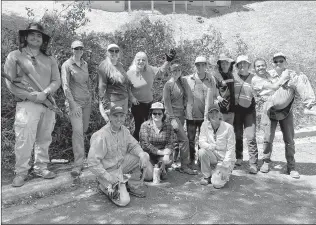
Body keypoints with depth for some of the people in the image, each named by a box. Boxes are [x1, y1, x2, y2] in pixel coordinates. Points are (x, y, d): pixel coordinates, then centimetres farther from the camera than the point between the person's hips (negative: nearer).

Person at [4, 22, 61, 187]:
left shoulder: (50, 59, 14)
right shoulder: (15, 56, 4)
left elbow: (56, 81, 7)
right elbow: (10, 82, -3)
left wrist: (44, 93, -12)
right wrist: (31, 96, -13)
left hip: (48, 104, 4)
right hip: (26, 104, -4)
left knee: (44, 139, 9)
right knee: (24, 140, -7)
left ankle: (41, 167, 22)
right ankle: (21, 172, 7)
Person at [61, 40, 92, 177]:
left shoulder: (85, 64, 12)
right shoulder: (67, 65, -6)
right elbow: (65, 86, -11)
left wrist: (90, 96, 15)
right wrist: (73, 105, -17)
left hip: (87, 100, 6)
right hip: (74, 101, -6)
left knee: (85, 128, 11)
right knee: (78, 131, -13)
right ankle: (78, 164, -9)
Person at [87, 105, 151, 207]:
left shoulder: (124, 130, -2)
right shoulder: (101, 136, -25)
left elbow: (133, 145, 5)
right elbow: (92, 162, -24)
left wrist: (142, 155, -17)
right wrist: (108, 177, -25)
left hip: (121, 165, 7)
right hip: (108, 171, -7)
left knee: (144, 156, -6)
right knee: (124, 201, -18)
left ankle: (134, 186, 6)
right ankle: (105, 186, 10)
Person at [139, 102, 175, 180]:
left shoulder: (168, 125, 1)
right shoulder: (145, 125, -7)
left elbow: (170, 144, -4)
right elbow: (145, 145, -14)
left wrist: (166, 154, -25)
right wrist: (160, 152, -20)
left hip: (162, 154, 2)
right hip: (149, 154, -2)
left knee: (169, 160, -30)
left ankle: (162, 169, 6)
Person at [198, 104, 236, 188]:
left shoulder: (228, 127, -15)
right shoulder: (205, 124, -6)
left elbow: (230, 149, -14)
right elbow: (201, 141, -11)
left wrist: (224, 166, -20)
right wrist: (210, 146, -33)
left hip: (225, 159, -3)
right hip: (212, 157, 3)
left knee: (217, 183, -22)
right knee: (202, 151, -29)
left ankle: (225, 173, 14)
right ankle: (206, 176, -4)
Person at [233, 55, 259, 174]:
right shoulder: (232, 77, 6)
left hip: (249, 110, -1)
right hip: (236, 109, 1)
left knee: (251, 136, -7)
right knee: (237, 135, 8)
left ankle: (253, 164, -2)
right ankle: (238, 158, 26)